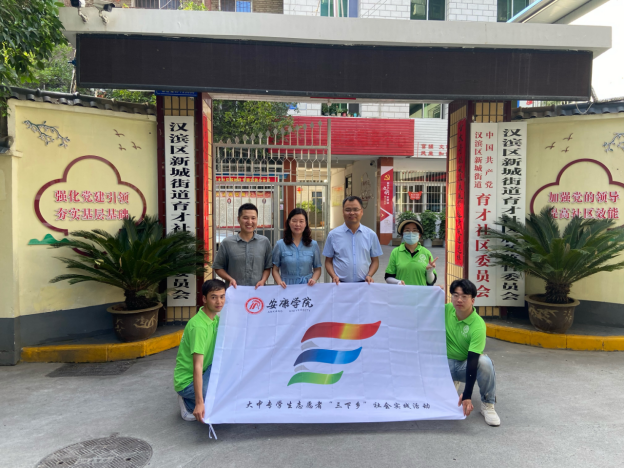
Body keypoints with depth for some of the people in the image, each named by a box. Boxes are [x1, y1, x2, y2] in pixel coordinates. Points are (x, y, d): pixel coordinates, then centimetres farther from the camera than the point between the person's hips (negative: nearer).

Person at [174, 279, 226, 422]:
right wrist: (200, 403, -35)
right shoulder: (198, 326, -28)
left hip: (204, 373, 8)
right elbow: (198, 366, -32)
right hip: (187, 381, -8)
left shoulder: (215, 317, -1)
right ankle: (190, 405, 2)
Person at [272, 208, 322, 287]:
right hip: (286, 287, -1)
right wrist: (279, 282, -10)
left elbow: (317, 269, 14)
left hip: (307, 287, 1)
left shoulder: (313, 245, 10)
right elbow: (275, 270, 7)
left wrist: (314, 279, -5)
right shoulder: (280, 245, 6)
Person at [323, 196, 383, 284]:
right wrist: (334, 276, -9)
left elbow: (375, 261, 11)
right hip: (340, 284, -1)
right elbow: (328, 261, 6)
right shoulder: (333, 234, 3)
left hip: (363, 283, 1)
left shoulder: (371, 235, 6)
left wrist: (369, 275, -5)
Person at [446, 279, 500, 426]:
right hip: (448, 362, 3)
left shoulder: (478, 325, -26)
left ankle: (488, 405, -11)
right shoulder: (446, 309, -12)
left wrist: (467, 395, -36)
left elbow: (472, 360, -31)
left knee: (485, 362, -37)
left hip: (468, 364, -3)